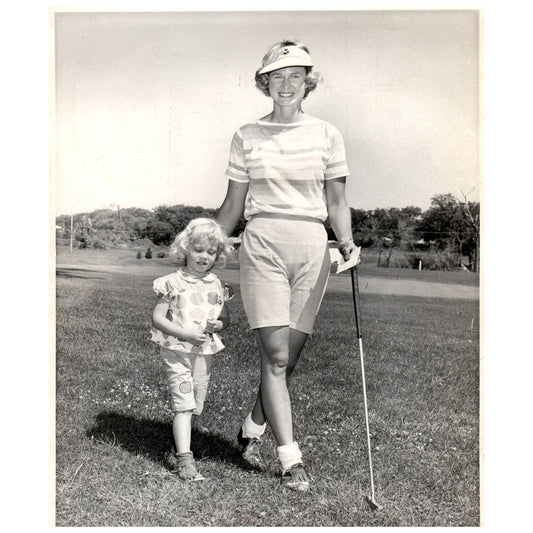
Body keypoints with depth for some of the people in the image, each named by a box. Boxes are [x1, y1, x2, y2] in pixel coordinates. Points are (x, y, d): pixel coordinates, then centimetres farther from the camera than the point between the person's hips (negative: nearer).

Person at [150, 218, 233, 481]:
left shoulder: (217, 286, 6)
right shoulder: (173, 283, -7)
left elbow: (226, 318, 14)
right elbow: (157, 318, -9)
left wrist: (217, 325, -10)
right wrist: (186, 333, -20)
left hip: (204, 352, 5)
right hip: (176, 351, -5)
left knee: (196, 405, 11)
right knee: (183, 403, -11)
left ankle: (179, 447, 31)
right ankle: (185, 459, -8)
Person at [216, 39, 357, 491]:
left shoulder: (326, 135, 9)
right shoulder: (247, 136, 10)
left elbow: (337, 202, 9)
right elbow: (232, 204, 15)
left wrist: (347, 241, -9)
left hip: (311, 246, 1)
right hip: (262, 243, -1)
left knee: (288, 358, 5)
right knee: (275, 355, -8)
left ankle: (251, 431, 29)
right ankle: (291, 459, 0)